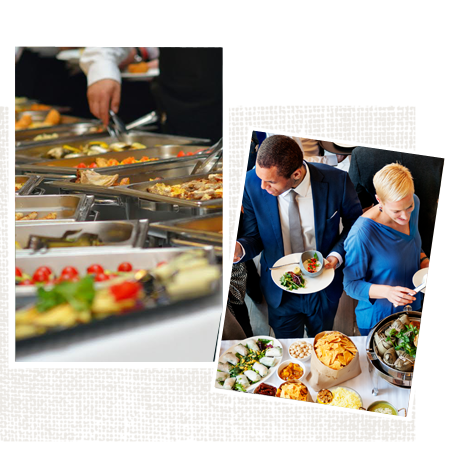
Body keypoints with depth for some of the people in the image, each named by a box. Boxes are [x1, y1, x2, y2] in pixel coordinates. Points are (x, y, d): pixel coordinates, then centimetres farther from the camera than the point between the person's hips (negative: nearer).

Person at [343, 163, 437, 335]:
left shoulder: (413, 203, -13)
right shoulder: (361, 234, -34)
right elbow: (351, 284, -22)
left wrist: (424, 261, -11)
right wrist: (386, 291, -37)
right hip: (377, 319, -6)